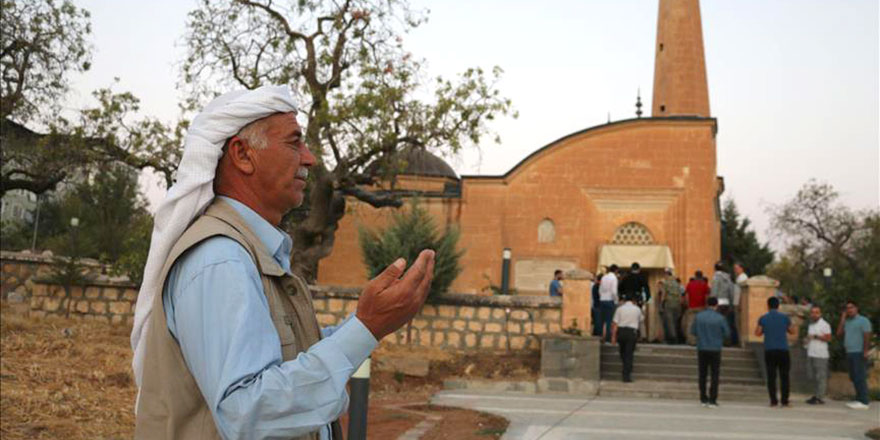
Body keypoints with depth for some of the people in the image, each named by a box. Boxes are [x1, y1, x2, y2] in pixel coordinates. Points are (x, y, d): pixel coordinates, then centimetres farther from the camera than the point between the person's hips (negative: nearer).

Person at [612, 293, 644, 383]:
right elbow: (642, 319, 26)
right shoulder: (637, 309, 7)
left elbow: (615, 324, -2)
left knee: (622, 351, 21)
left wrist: (613, 336, -1)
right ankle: (627, 375, -4)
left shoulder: (620, 309, 4)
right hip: (632, 332, -1)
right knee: (629, 354, 0)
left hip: (621, 331, 1)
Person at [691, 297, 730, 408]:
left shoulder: (699, 316, -4)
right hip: (715, 349, -2)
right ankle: (712, 400, 0)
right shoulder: (720, 318, -10)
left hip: (702, 349, 2)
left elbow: (693, 331, 4)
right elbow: (727, 333, -3)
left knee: (702, 374, 11)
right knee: (715, 375, 5)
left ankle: (703, 399, 13)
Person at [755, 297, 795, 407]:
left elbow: (757, 333, 2)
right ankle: (785, 401, 2)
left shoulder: (763, 318, 0)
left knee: (771, 377, 4)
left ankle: (773, 400, 0)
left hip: (769, 350, 0)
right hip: (783, 350, 0)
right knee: (784, 377, 5)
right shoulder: (785, 317, 1)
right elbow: (792, 331, 11)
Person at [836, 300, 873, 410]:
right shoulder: (847, 322, 18)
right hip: (849, 353, 8)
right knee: (854, 378, 9)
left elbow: (867, 337, -11)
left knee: (860, 378, -9)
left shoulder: (863, 320, -3)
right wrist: (842, 319, 8)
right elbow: (839, 334, 10)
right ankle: (858, 399, 15)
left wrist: (865, 352, -19)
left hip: (859, 353, -8)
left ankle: (863, 402, -9)